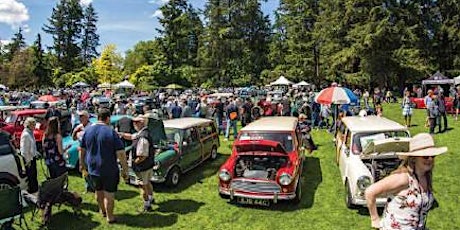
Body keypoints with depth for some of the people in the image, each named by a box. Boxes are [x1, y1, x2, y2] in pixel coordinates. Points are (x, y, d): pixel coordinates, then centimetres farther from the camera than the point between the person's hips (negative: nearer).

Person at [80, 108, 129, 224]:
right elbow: (121, 153, -20)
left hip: (92, 169, 5)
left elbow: (82, 150, 9)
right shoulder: (111, 132, -17)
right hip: (109, 170, -5)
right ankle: (110, 217, 21)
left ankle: (102, 210, 45)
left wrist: (82, 163, 23)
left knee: (98, 191, 25)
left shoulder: (88, 130, -1)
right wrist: (125, 170, -12)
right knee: (109, 194, 9)